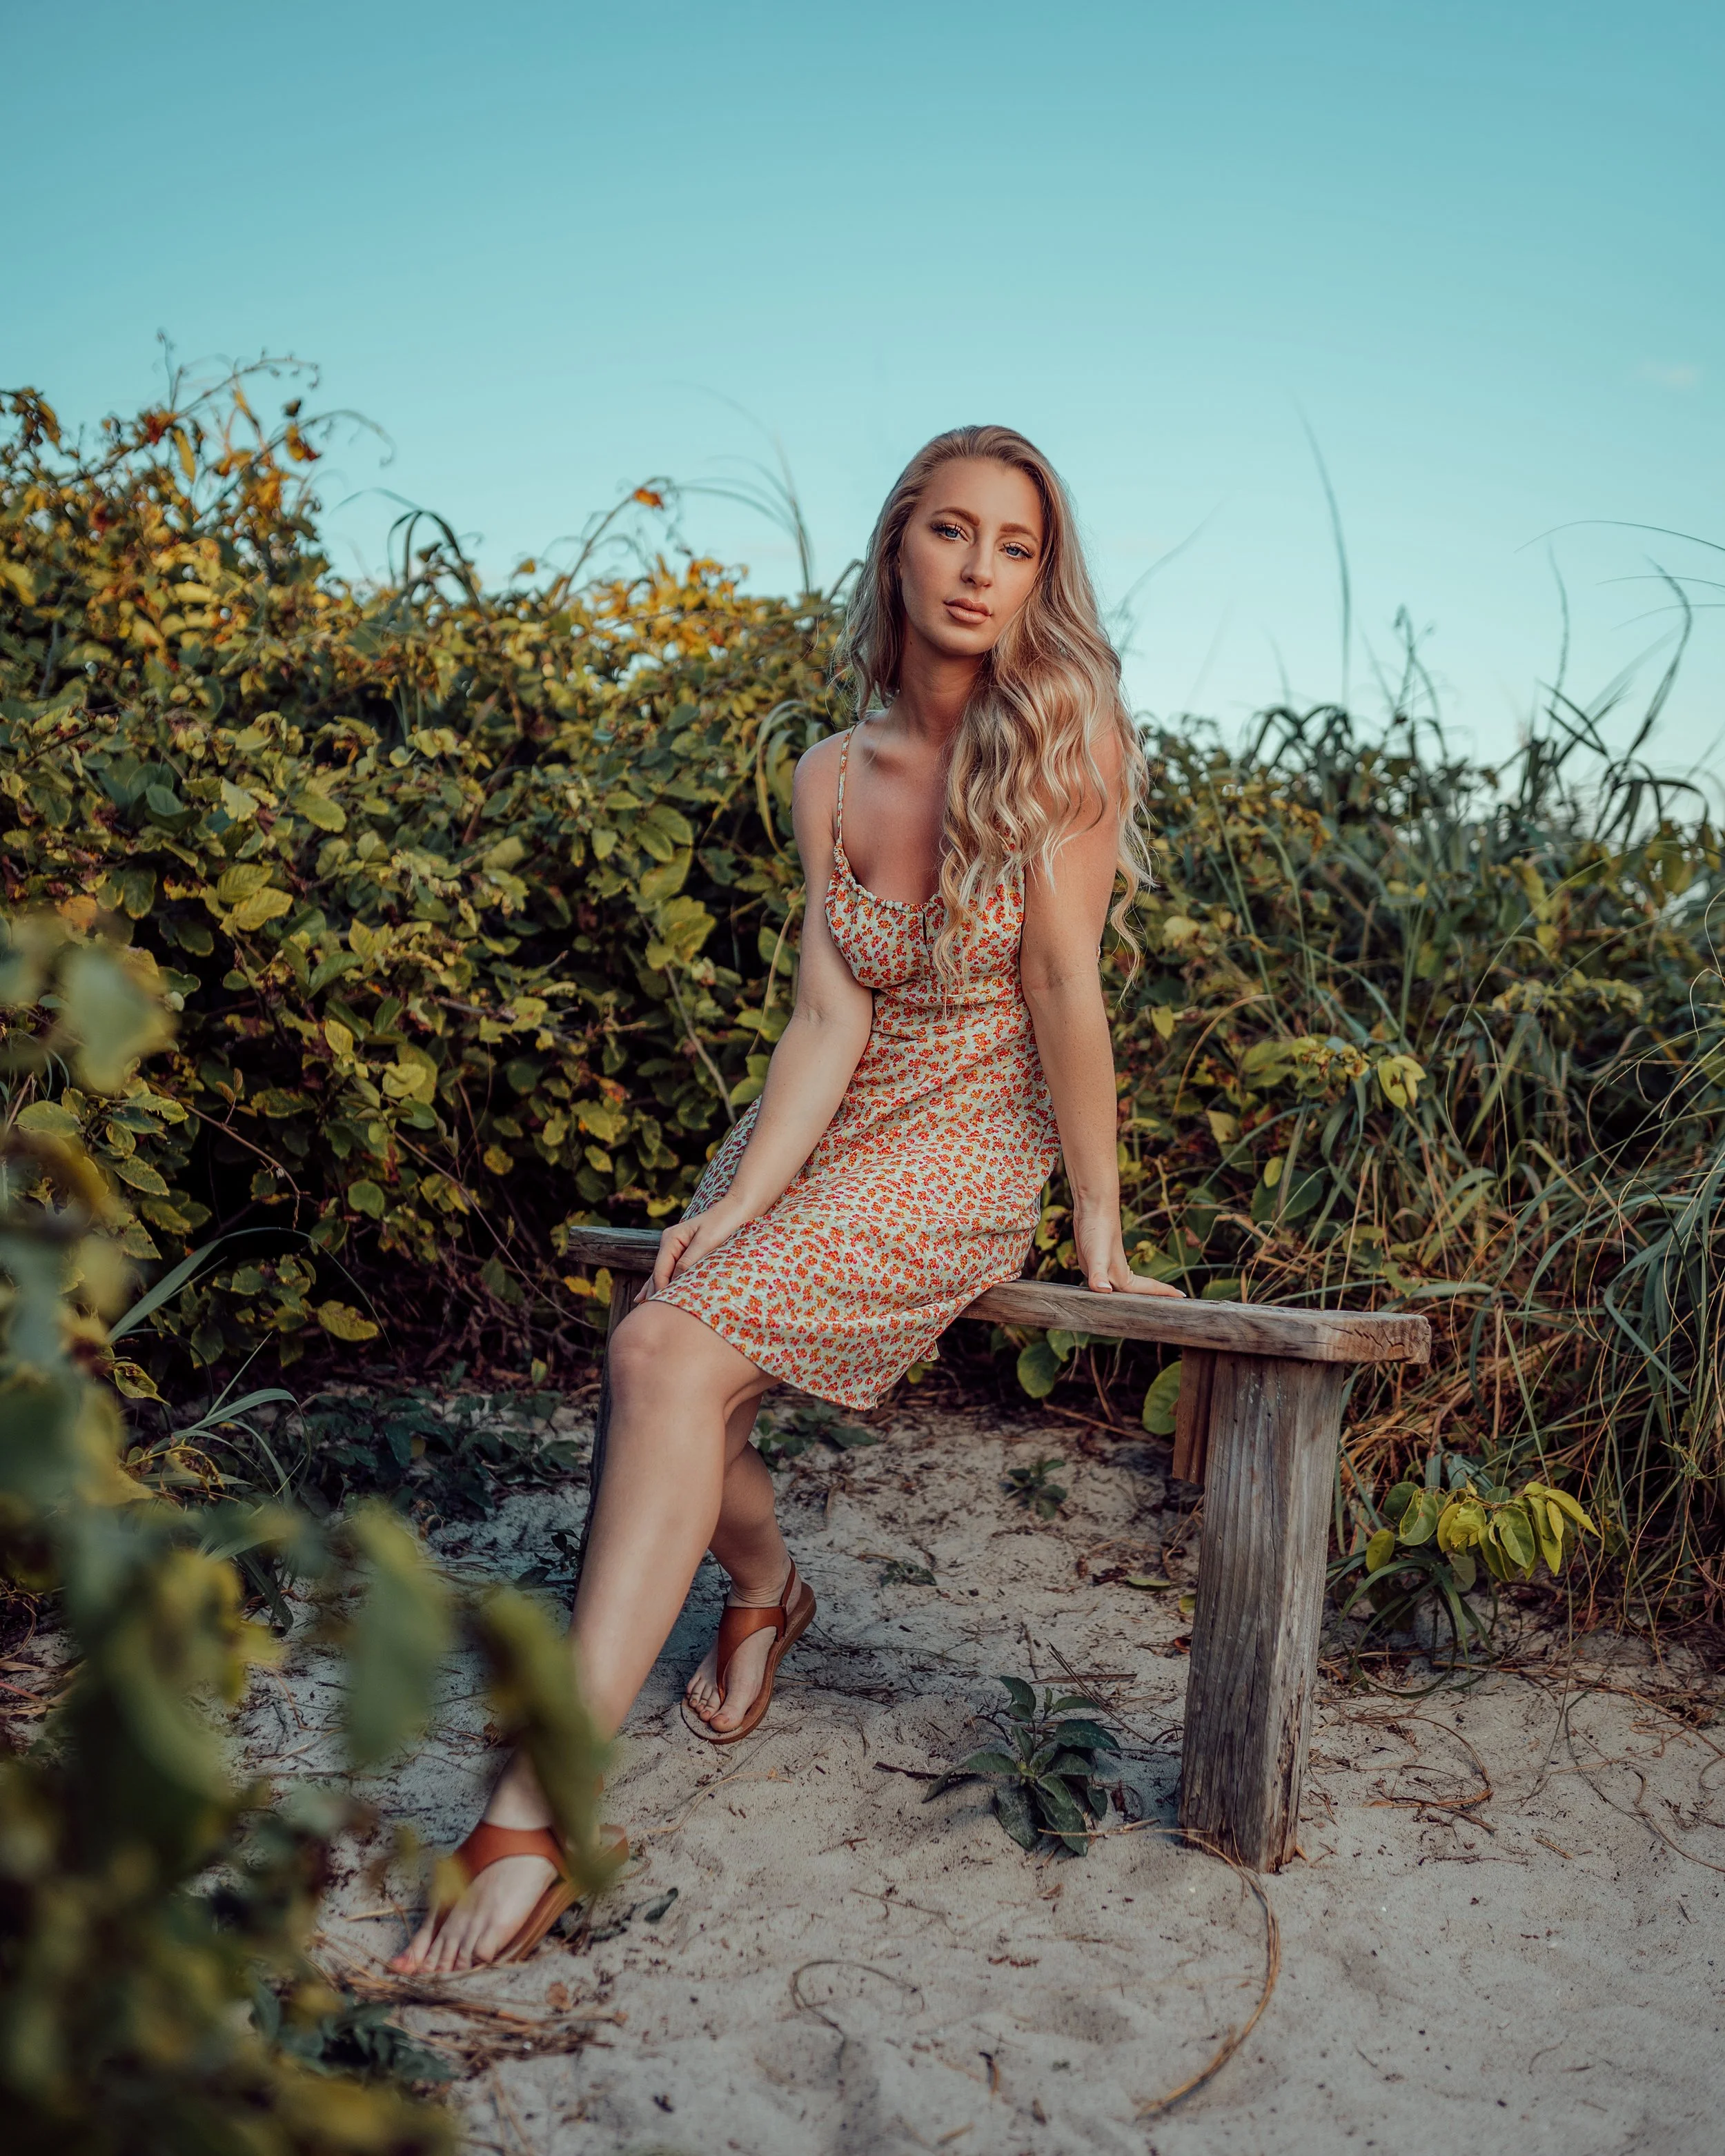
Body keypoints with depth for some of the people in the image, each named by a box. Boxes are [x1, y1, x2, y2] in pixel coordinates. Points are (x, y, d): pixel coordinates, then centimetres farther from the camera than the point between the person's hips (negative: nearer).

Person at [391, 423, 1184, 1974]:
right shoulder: (830, 778, 3)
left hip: (967, 1144, -5)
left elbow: (1064, 989, -14)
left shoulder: (1066, 744, -11)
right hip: (822, 1126, 5)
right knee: (663, 1368, -14)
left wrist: (1098, 1223, -11)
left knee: (668, 1354, -24)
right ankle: (764, 1589, 23)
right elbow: (829, 1019, -5)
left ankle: (536, 1810, -20)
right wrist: (740, 1204, -16)